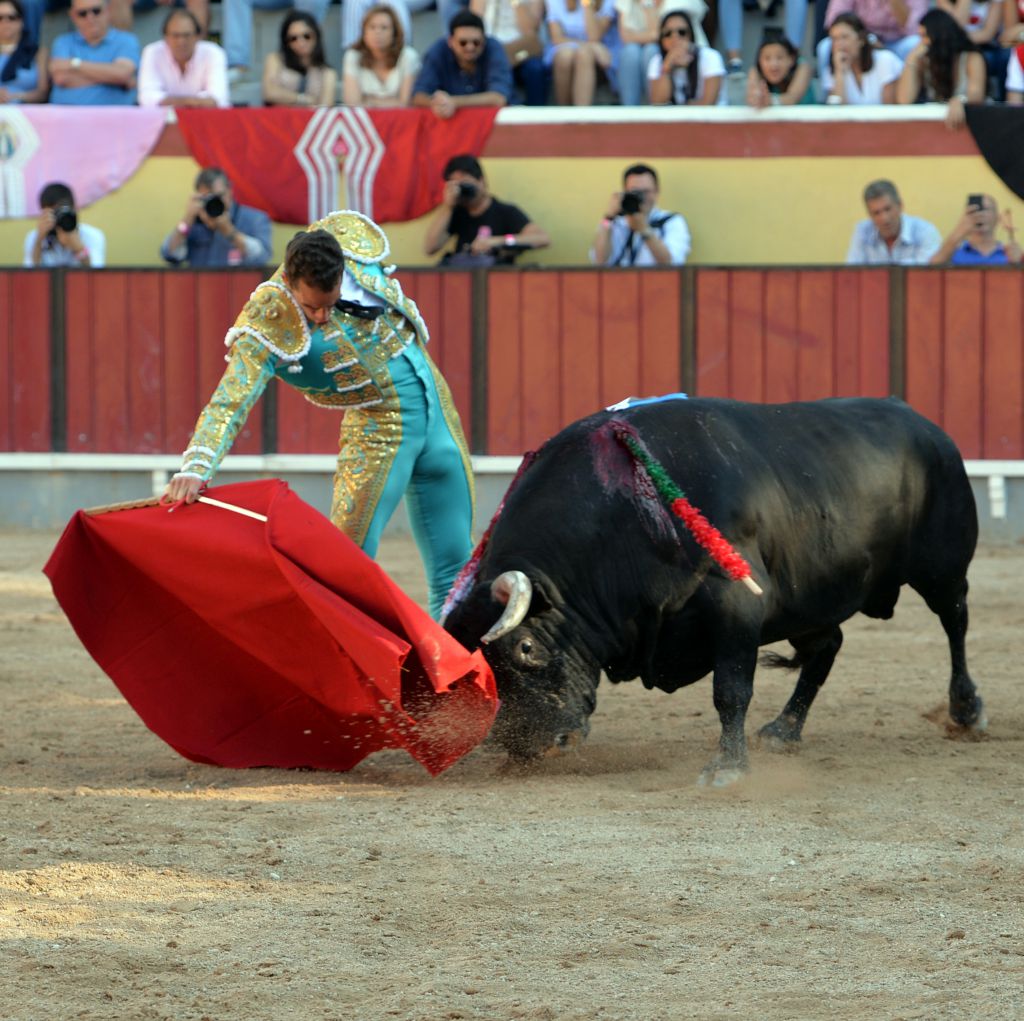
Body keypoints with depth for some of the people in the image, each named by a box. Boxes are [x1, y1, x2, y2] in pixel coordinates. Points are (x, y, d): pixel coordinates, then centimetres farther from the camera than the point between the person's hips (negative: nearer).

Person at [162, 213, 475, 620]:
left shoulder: (353, 239, -13)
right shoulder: (267, 323, -25)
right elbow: (228, 404, -35)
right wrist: (194, 468, -47)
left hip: (438, 407, 4)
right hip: (379, 429, -4)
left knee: (455, 564, 7)